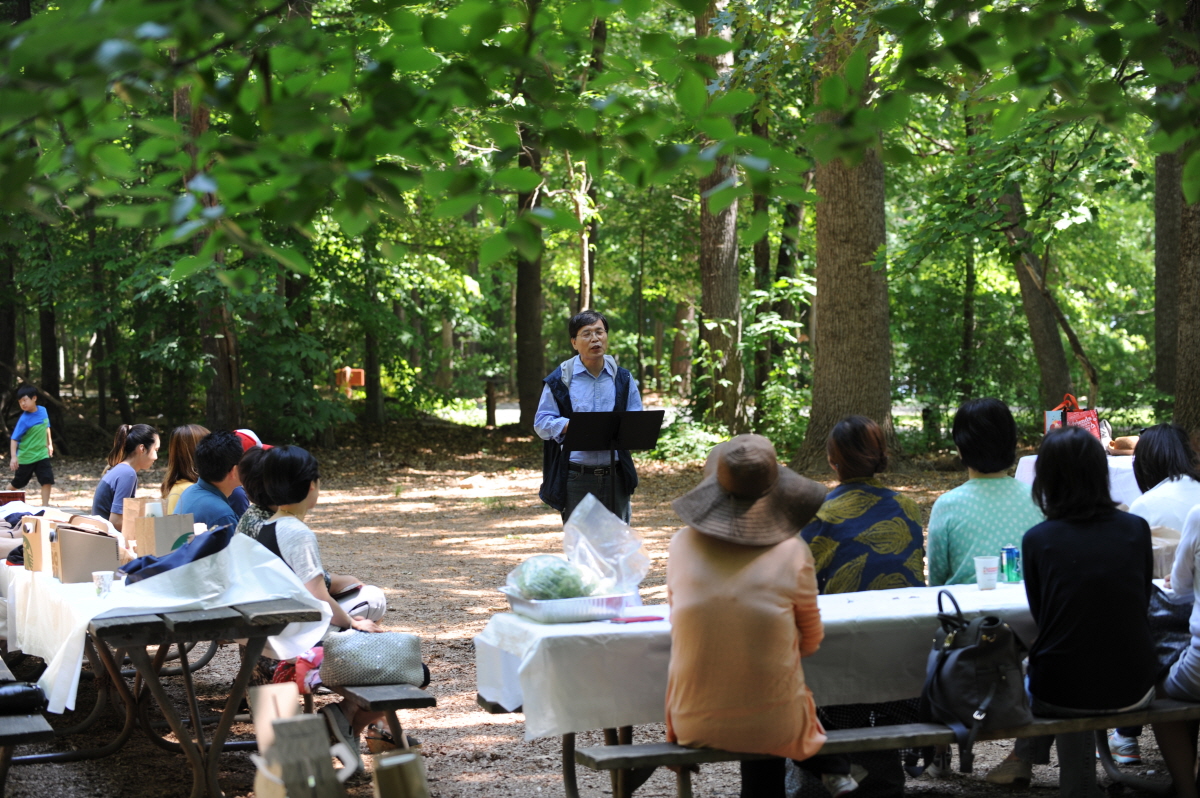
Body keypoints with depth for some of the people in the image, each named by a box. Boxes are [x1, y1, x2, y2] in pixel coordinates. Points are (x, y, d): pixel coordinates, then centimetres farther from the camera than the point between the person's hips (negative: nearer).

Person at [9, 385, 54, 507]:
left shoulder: (43, 410, -5)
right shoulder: (24, 420, -20)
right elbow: (14, 439, -22)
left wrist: (49, 444, 18)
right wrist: (13, 457, -31)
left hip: (42, 454, 4)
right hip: (25, 457, -4)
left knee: (47, 479, -11)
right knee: (18, 483, 11)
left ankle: (45, 506, -3)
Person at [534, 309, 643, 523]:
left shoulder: (622, 378, 10)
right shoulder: (560, 379, 1)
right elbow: (541, 423, 0)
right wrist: (571, 425, -19)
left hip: (615, 475, 3)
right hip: (575, 477, -3)